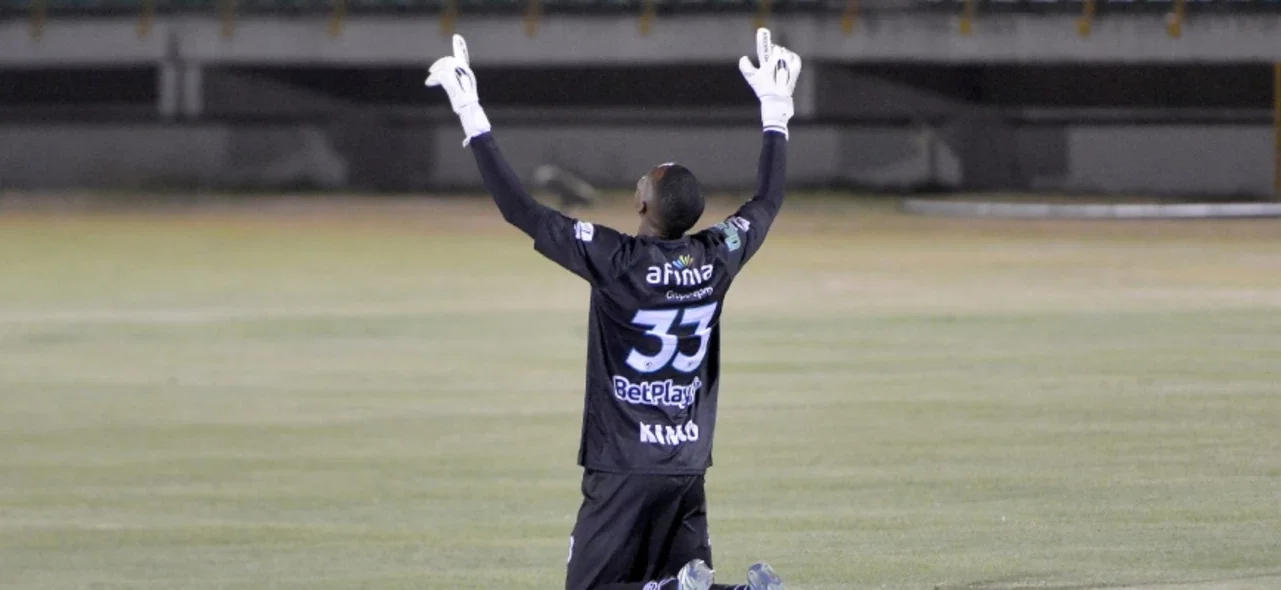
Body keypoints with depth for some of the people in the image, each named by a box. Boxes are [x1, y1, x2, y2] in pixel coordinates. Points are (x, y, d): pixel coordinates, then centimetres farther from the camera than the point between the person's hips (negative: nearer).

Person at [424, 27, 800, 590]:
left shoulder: (614, 259, -14)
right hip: (689, 466, 5)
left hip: (624, 468, -5)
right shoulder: (716, 258, 1)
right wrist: (775, 111, 31)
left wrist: (472, 119, -6)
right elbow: (767, 200, 20)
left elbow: (519, 209, -12)